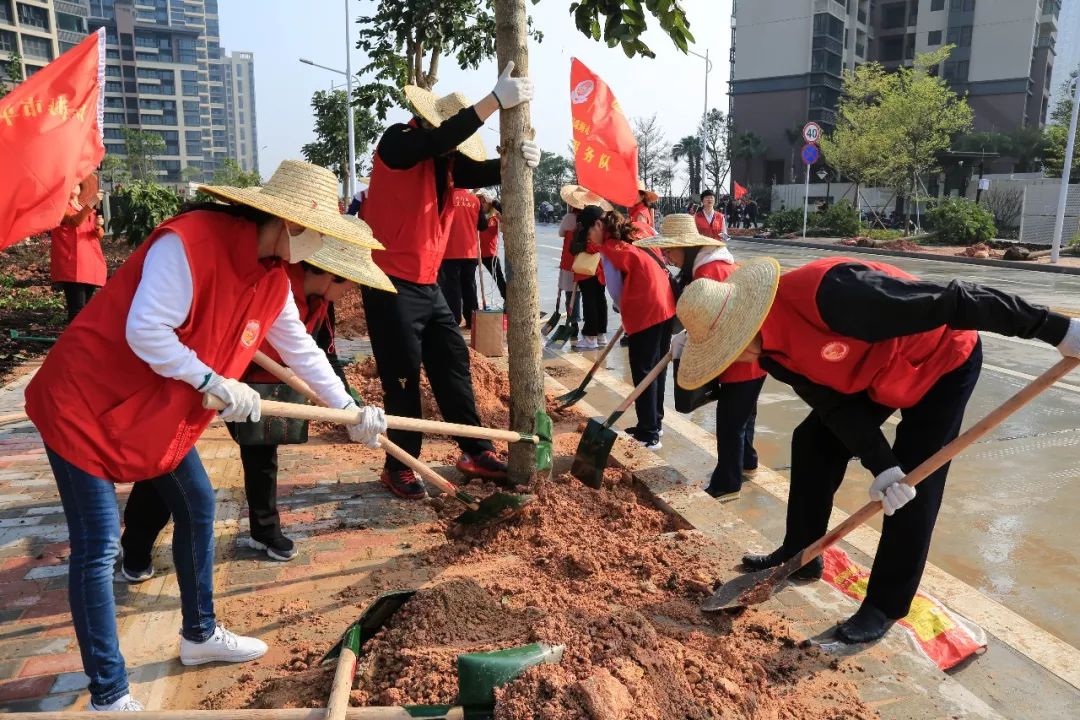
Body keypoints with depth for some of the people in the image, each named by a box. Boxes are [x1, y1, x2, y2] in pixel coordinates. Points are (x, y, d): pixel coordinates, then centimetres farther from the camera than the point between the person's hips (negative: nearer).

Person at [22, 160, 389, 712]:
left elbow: (302, 351, 11)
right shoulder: (189, 242, -27)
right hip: (86, 402, -9)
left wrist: (350, 410, 15)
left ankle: (200, 634, 33)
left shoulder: (274, 278, 0)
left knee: (197, 506, 13)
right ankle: (108, 696, 7)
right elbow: (145, 331, -30)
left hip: (161, 414, 9)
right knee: (99, 545, -5)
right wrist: (213, 383, -22)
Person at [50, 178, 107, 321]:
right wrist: (91, 203, -33)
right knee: (77, 309, -16)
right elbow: (75, 221, -21)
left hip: (90, 263, 7)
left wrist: (98, 226, -9)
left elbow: (99, 235, 13)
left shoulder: (87, 208, 21)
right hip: (72, 266, -7)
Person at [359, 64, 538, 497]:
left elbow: (484, 173, -5)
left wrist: (519, 159, -27)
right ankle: (399, 468, 13)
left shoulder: (448, 160, 11)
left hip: (427, 283, 8)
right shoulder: (398, 141, -10)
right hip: (390, 283, -8)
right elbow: (438, 139, -30)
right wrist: (495, 100, -34)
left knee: (453, 364, 11)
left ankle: (475, 453, 21)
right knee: (403, 377, -2)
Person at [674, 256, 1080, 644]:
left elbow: (950, 303, -38)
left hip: (942, 361, -7)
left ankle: (886, 605, 9)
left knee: (914, 486, -6)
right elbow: (836, 406, -10)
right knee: (814, 441, 6)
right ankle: (800, 555, 22)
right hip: (873, 372, 7)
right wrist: (882, 467, -21)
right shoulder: (773, 352, -14)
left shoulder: (828, 294, -42)